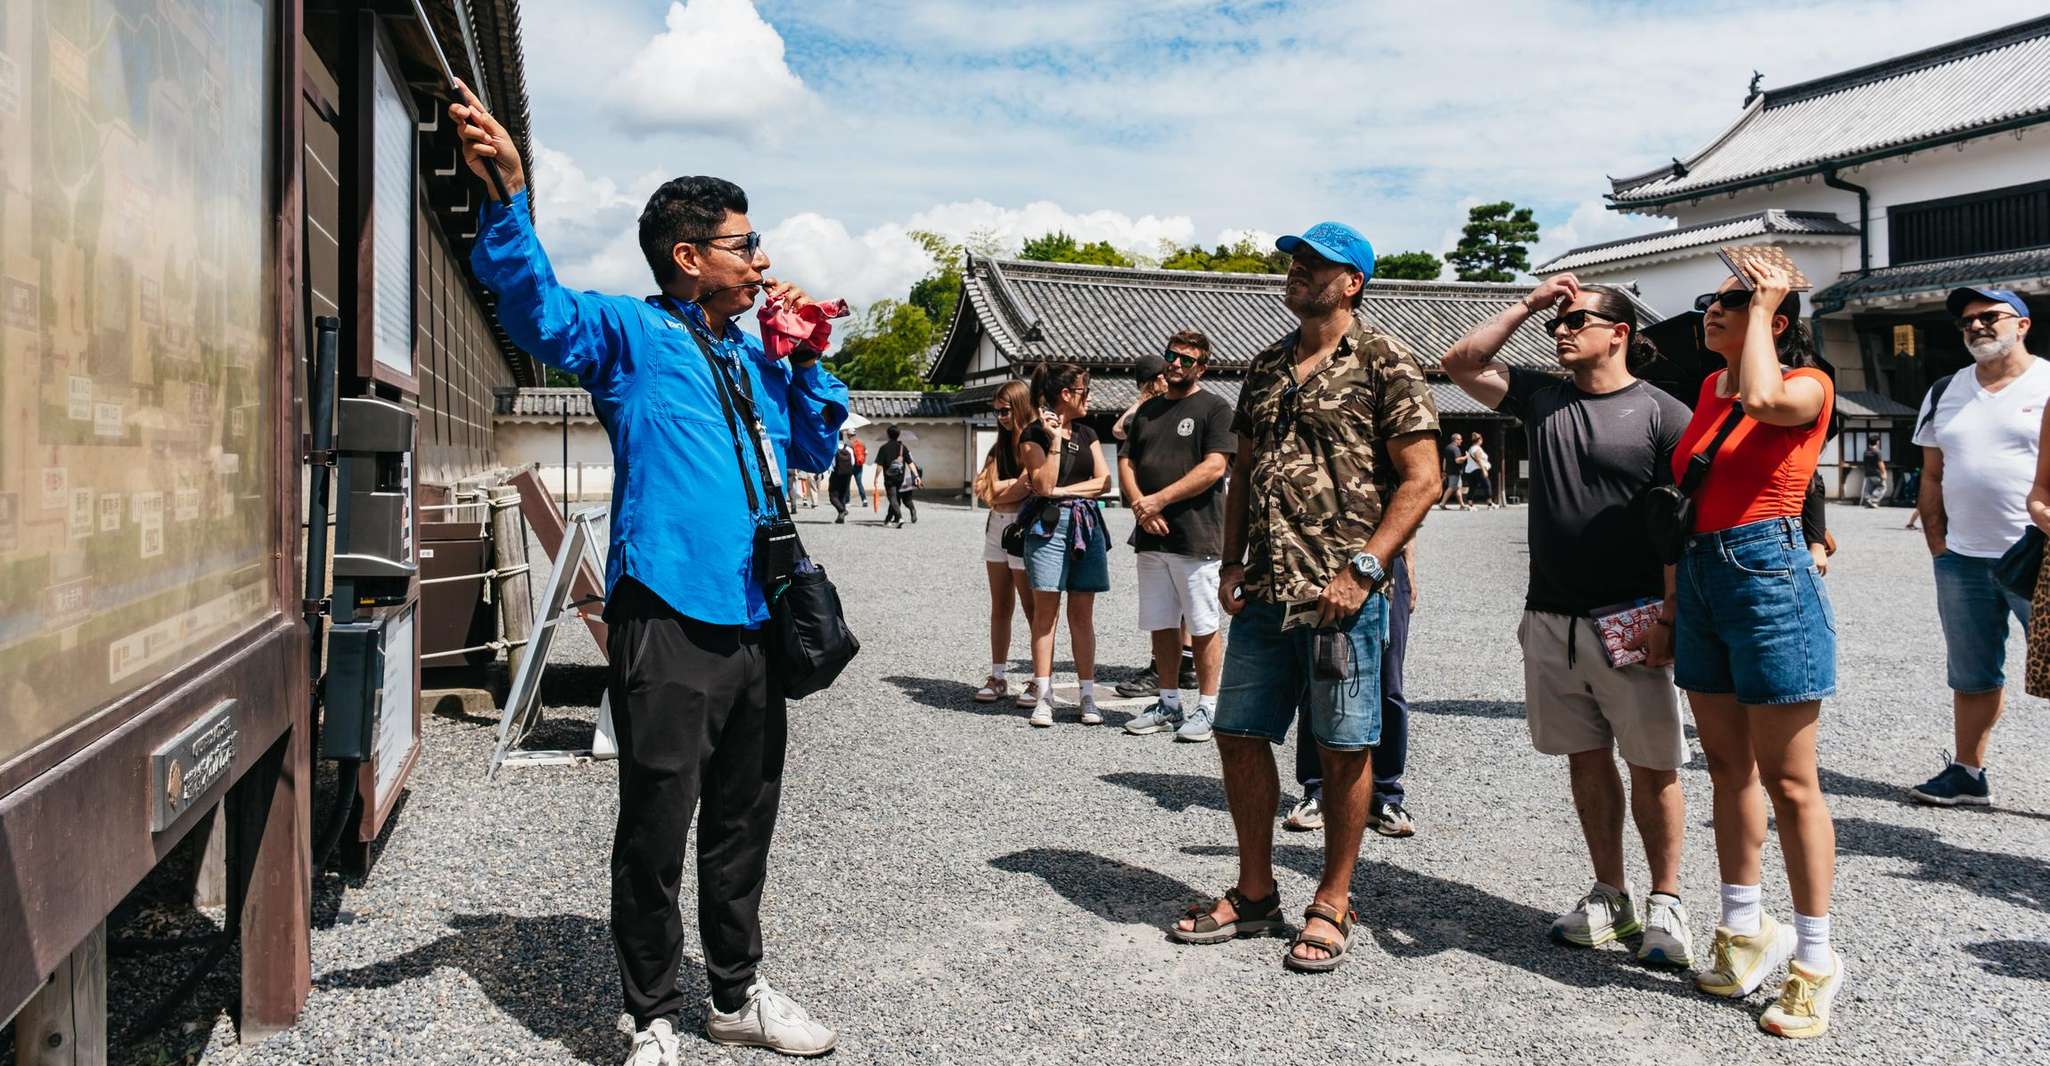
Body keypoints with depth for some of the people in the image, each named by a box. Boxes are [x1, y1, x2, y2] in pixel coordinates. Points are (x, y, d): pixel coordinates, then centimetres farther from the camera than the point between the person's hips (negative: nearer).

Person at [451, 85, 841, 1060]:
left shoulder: (754, 360, 18)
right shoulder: (630, 334, -2)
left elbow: (817, 448, 26)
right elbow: (539, 310, -19)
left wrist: (806, 359, 12)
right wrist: (508, 192, -33)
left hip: (753, 624, 7)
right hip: (668, 622, -7)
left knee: (742, 823, 17)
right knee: (656, 830, -1)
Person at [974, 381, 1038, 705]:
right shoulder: (1001, 445, 18)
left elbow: (1028, 489, -17)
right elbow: (988, 490, 9)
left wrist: (1001, 489, -2)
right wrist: (1017, 483, -6)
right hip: (996, 528, 8)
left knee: (1033, 610, -4)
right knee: (1000, 608, 9)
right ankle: (997, 678, 14)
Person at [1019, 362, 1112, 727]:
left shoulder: (1087, 433, 16)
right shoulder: (1034, 434, -2)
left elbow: (1104, 482, 7)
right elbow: (1043, 485, -12)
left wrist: (1063, 491, -5)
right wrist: (1055, 439, -15)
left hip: (1087, 526, 5)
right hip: (1049, 526, -5)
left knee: (1082, 614, 5)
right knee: (1046, 610, -3)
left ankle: (1088, 696, 7)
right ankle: (1044, 696, 0)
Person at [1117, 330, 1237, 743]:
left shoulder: (1215, 409, -2)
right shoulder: (1148, 410, 17)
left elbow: (1214, 467, -13)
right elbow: (1126, 462, 14)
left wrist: (1160, 499, -15)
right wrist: (1139, 503, -5)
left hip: (1196, 538, -6)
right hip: (1151, 537, 6)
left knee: (1204, 627, -1)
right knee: (1161, 624, 11)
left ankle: (1206, 708, 7)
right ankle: (1168, 704, 21)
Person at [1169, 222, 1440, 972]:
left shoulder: (1385, 364, -4)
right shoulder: (1266, 368, 15)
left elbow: (1421, 480, -9)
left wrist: (1363, 568, -17)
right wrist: (1231, 563, 8)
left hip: (1341, 597, -6)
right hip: (1264, 594, 7)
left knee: (1344, 749, 4)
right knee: (1239, 736, 10)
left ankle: (1333, 907, 19)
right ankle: (1255, 895, 26)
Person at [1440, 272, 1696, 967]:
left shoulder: (1663, 414, -3)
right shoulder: (1542, 397, 11)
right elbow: (1462, 364, 14)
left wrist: (1670, 618, -12)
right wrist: (1528, 306, 8)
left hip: (1628, 623, -5)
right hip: (1550, 620, 5)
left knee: (1652, 767, 3)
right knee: (1586, 758, 12)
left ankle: (1664, 903, 16)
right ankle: (1610, 895, 23)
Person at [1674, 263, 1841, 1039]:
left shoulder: (1808, 384, -6)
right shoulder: (1708, 389, 13)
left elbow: (1765, 400, -31)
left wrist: (1761, 311, -15)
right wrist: (1670, 595, 15)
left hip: (1767, 573, -7)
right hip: (1699, 576, 7)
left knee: (1787, 780, -2)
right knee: (1728, 768, 14)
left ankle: (1815, 960, 9)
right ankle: (1745, 931, 26)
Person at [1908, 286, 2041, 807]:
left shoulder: (2045, 384, -2)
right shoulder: (1944, 393, 13)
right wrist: (1937, 543, 8)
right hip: (1963, 562, 5)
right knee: (1971, 677, 13)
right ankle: (1967, 773, 22)